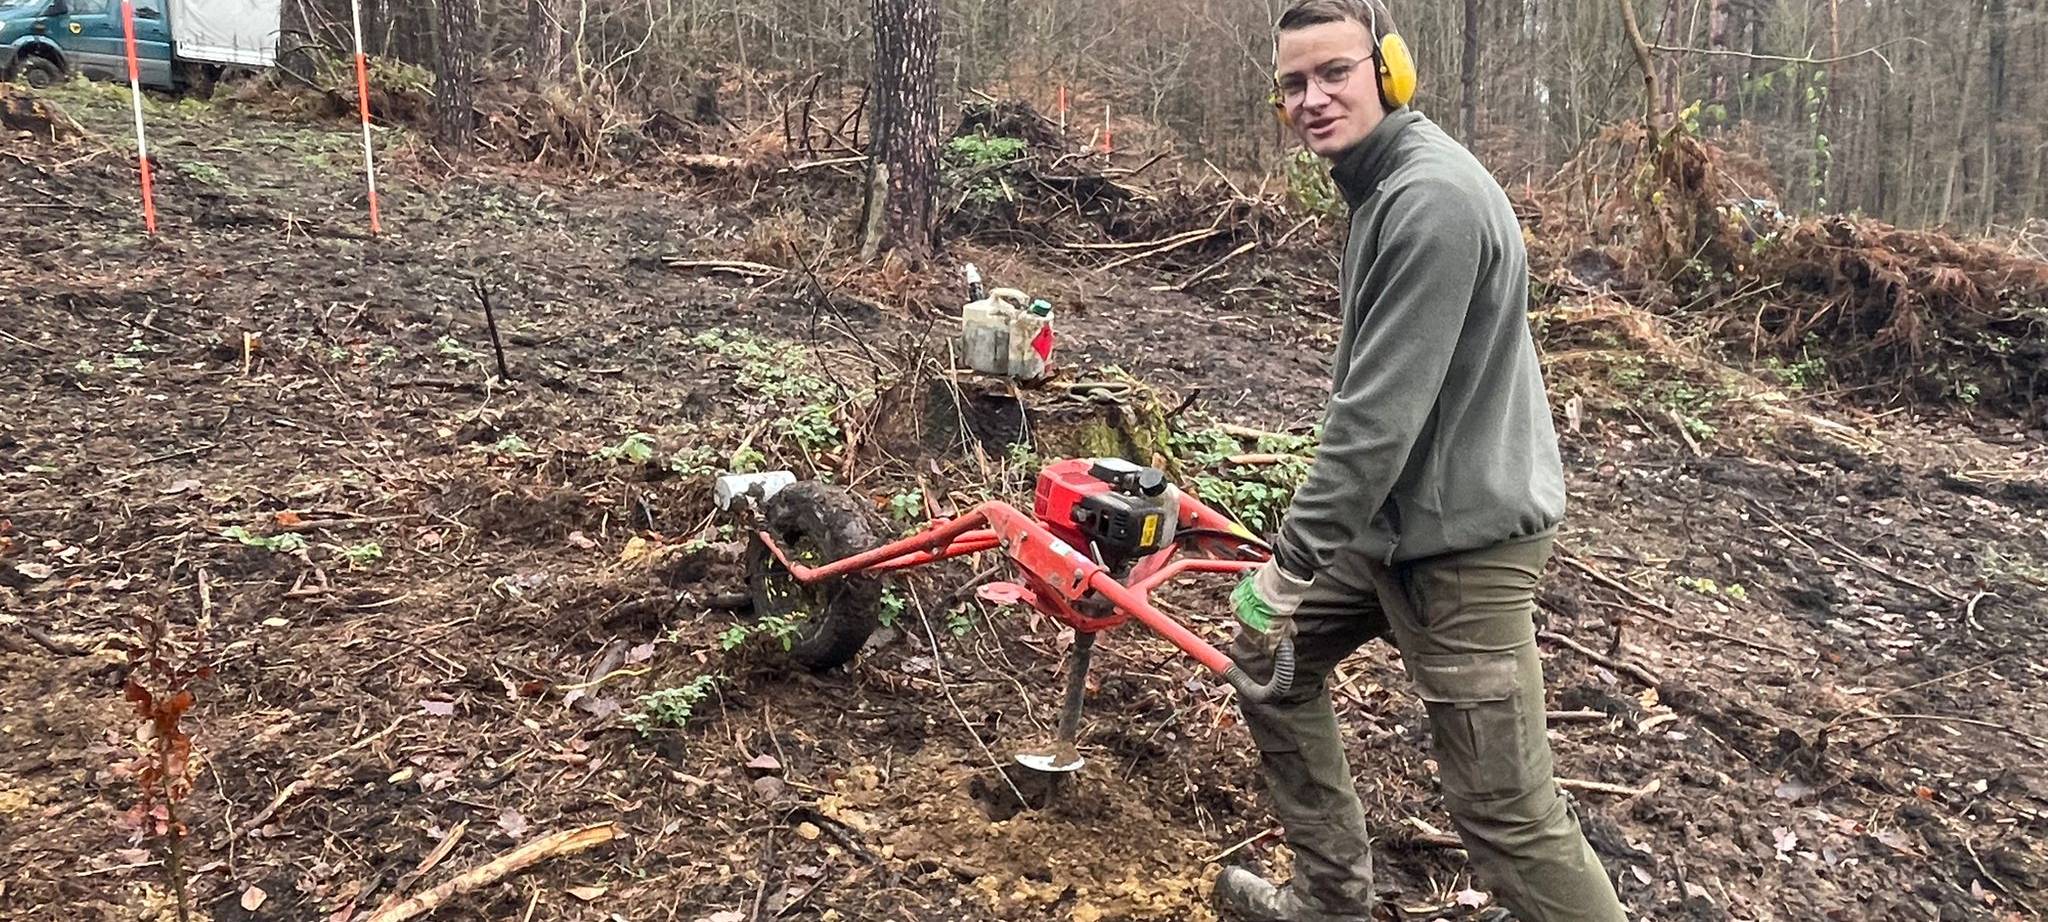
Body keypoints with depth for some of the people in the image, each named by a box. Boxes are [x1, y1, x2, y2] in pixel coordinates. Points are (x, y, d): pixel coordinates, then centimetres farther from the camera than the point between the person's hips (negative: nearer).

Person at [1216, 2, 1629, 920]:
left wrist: (1292, 562, -21)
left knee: (1503, 807, -5)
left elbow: (1382, 412, -26)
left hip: (1462, 537, -10)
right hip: (1395, 515, 10)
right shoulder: (1386, 183, 11)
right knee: (1267, 650, 18)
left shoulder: (1432, 199, -23)